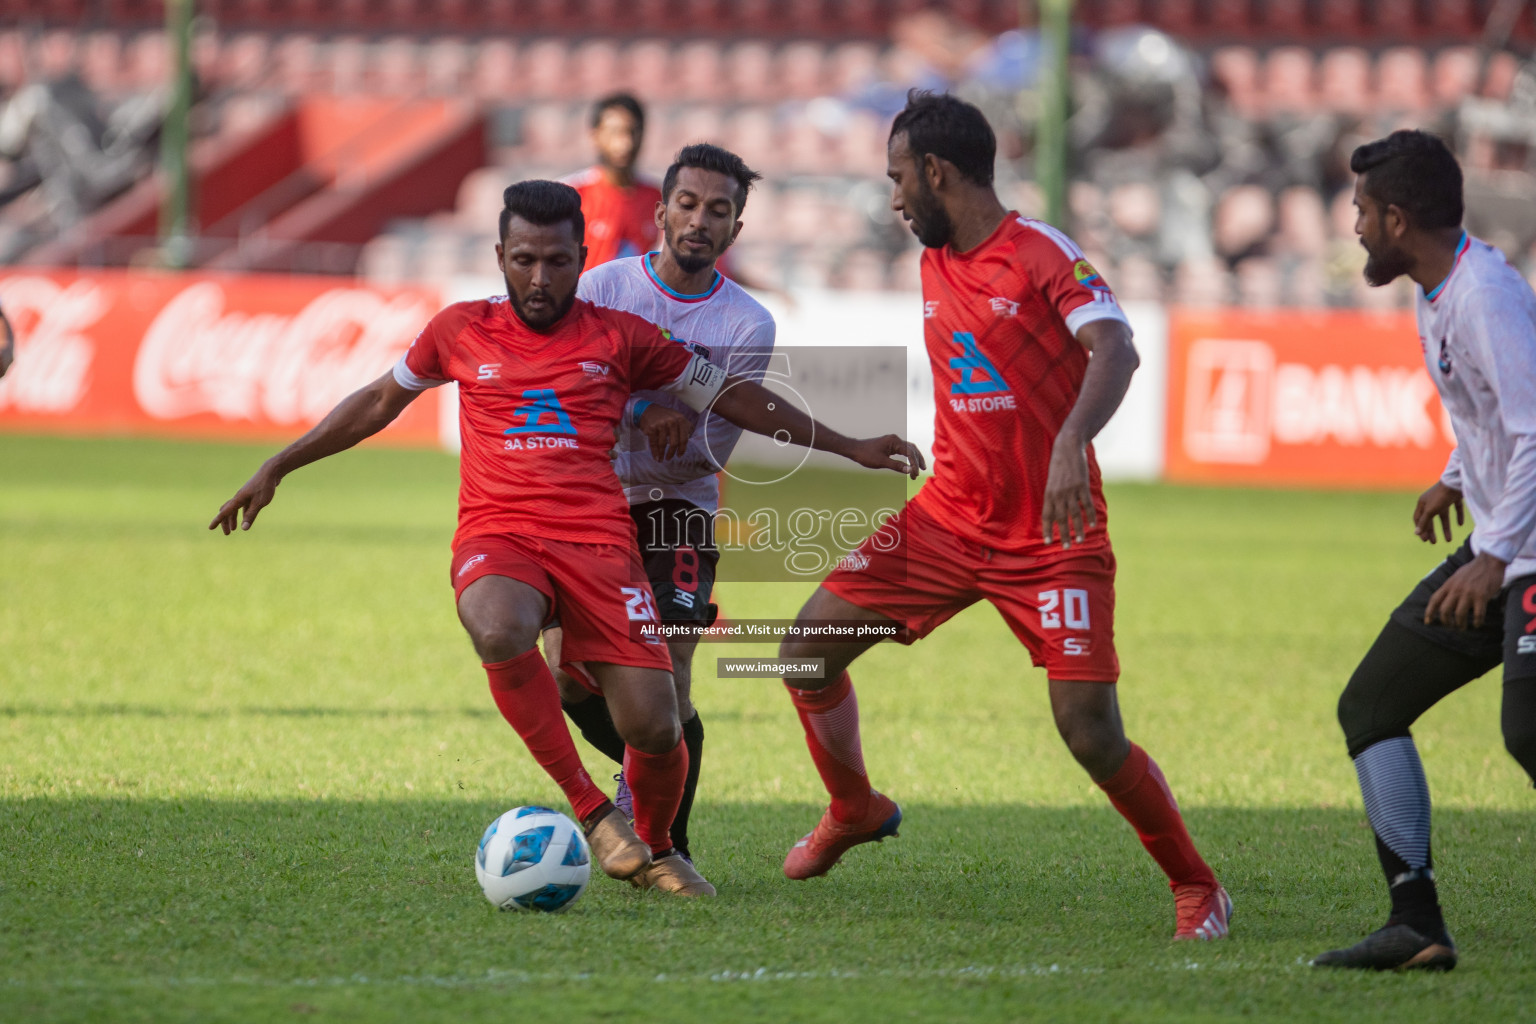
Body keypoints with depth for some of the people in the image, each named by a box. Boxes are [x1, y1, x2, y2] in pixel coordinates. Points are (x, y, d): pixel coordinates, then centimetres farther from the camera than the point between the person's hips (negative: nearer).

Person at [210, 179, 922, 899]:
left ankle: (653, 848, 20)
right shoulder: (462, 331, 11)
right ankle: (590, 810, -23)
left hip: (598, 541, 0)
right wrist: (275, 469, 25)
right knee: (500, 632, -38)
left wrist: (848, 448, 18)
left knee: (655, 727, -15)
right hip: (496, 538, 0)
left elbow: (732, 397, 19)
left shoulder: (619, 337, 10)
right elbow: (379, 402, 26)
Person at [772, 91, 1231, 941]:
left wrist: (1069, 442, -44)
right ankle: (854, 812, 26)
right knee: (808, 651, 1)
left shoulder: (1044, 254, -13)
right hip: (948, 518, 7)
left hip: (1053, 537, -7)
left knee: (1090, 731, -15)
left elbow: (1114, 349, -28)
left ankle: (1195, 887, 3)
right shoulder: (934, 264, 10)